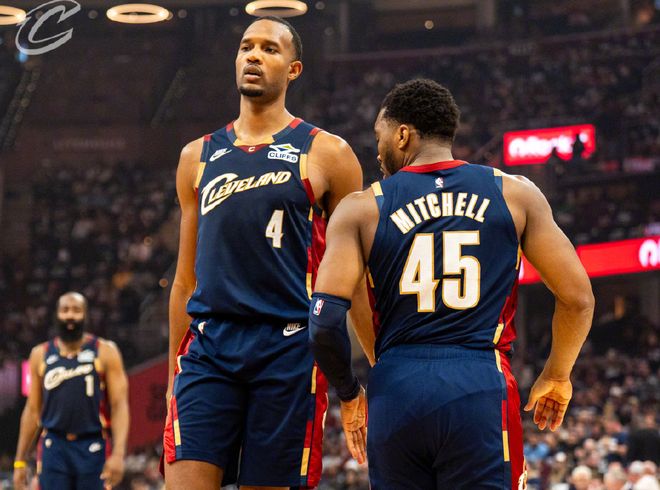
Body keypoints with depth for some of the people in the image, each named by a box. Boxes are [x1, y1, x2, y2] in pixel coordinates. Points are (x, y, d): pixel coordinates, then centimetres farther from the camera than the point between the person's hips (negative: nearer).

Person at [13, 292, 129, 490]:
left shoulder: (105, 352, 1)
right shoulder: (41, 355, 11)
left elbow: (119, 405, -4)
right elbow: (32, 409, 14)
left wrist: (118, 453, -17)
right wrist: (20, 460, 11)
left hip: (93, 450, -2)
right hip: (54, 448, 2)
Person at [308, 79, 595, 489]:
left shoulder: (361, 209, 5)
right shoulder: (515, 194, 7)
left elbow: (325, 323, -5)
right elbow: (577, 299, 5)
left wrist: (349, 393, 13)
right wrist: (557, 376, 21)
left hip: (394, 393, 1)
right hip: (481, 393, -1)